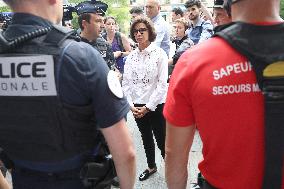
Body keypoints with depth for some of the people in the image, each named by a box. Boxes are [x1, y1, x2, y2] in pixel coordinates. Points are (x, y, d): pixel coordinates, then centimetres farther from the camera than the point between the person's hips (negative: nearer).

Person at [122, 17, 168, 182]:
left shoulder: (159, 54, -9)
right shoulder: (131, 56, 4)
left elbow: (162, 84, -13)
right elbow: (126, 83, 4)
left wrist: (148, 107, -14)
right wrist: (131, 105, -7)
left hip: (156, 105, -4)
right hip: (137, 107, 5)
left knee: (162, 140, 1)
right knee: (146, 138, 18)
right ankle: (151, 167, 37)